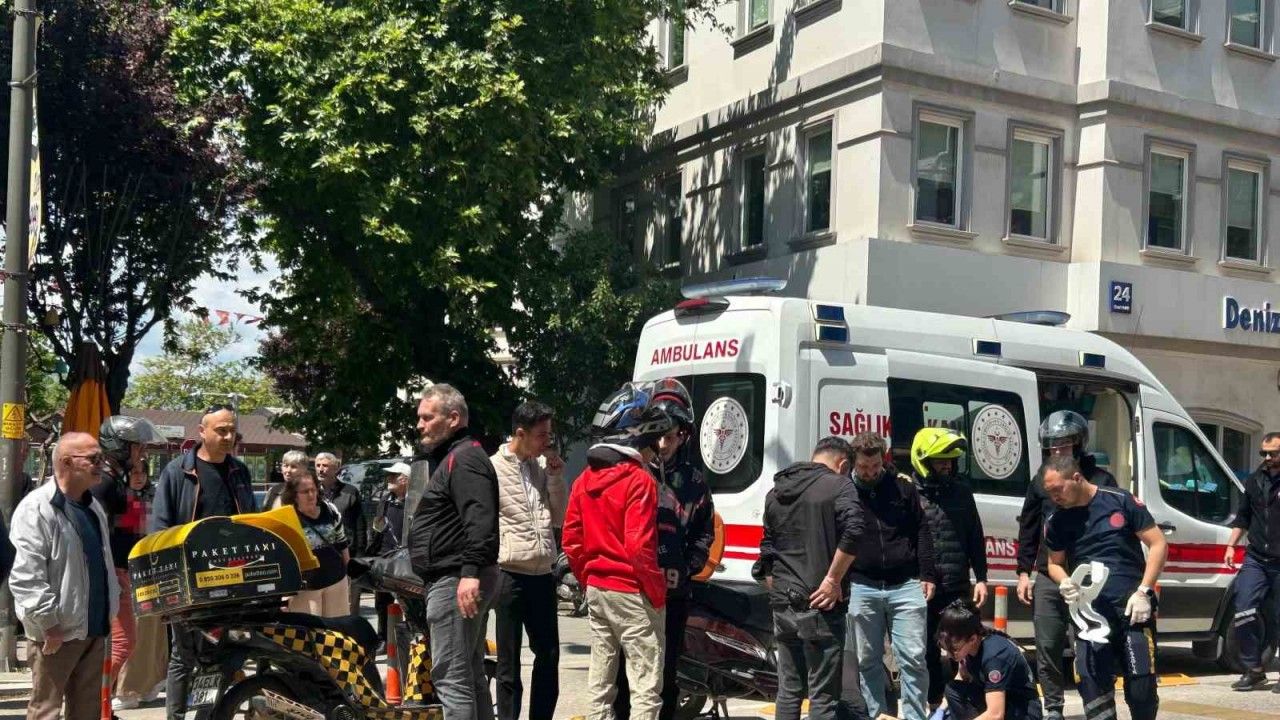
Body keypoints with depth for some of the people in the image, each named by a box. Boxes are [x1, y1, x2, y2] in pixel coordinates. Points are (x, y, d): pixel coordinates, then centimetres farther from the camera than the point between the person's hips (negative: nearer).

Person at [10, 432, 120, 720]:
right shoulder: (36, 508, -16)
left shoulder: (93, 506, 13)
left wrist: (108, 611, 17)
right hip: (58, 631, -8)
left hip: (94, 627, 8)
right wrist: (49, 623, -21)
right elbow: (26, 576, -21)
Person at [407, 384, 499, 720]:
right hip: (456, 579, 11)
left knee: (450, 677, -11)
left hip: (455, 582, -11)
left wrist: (470, 572, -32)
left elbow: (480, 520, -25)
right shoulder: (452, 457, 23)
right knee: (471, 676, 14)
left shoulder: (464, 457, -12)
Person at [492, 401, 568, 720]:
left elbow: (560, 518, 11)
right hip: (509, 575, -6)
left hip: (542, 575, 6)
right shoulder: (493, 468, -6)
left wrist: (556, 476, 0)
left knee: (549, 655, 13)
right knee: (509, 662, 3)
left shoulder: (544, 466, 11)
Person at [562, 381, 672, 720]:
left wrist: (589, 580, 17)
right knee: (646, 686, -3)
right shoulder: (639, 480, -15)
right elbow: (639, 547, -21)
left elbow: (572, 542, 10)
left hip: (597, 590, 8)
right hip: (633, 594, -8)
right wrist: (658, 592, -11)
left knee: (600, 682, 14)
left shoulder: (584, 480, 8)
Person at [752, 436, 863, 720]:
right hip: (820, 604, -6)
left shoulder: (776, 491, 17)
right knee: (823, 695, -1)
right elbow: (854, 529, -22)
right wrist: (833, 580, -17)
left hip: (783, 604, 6)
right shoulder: (838, 485, -5)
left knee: (788, 689, 15)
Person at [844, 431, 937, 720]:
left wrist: (927, 575, 3)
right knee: (868, 661, 9)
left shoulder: (903, 485, 3)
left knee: (913, 658, -1)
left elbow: (921, 532, 7)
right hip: (862, 588, 0)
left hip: (906, 586, 0)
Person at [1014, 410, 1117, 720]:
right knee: (1047, 649, 5)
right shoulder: (1041, 481, 8)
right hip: (1049, 579, 3)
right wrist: (1024, 572, 7)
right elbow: (1028, 530, 13)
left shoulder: (1101, 480, -1)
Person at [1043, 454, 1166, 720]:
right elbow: (1055, 563, 21)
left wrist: (1143, 592, -8)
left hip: (1131, 605, -3)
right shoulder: (1056, 522, 8)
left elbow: (1158, 544, 0)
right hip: (1089, 610, 3)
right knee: (1093, 685, -4)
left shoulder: (1121, 502, -3)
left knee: (1141, 684, -3)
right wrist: (1064, 582, -3)